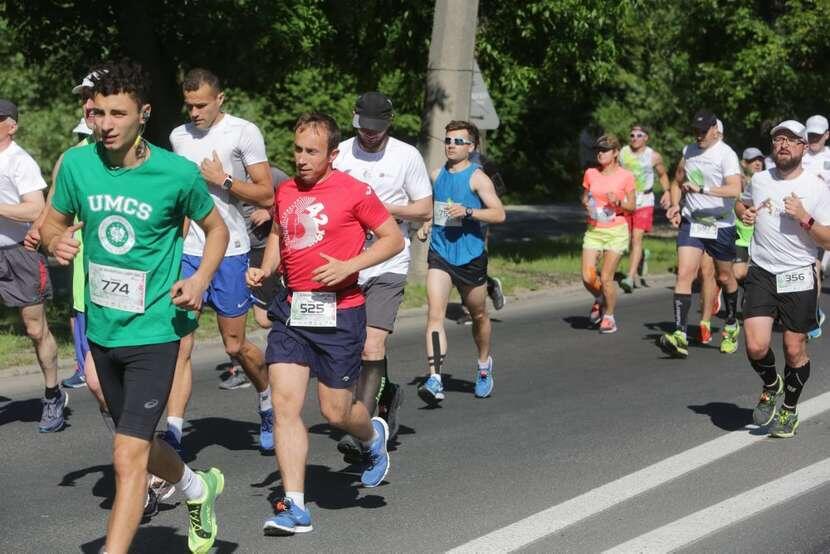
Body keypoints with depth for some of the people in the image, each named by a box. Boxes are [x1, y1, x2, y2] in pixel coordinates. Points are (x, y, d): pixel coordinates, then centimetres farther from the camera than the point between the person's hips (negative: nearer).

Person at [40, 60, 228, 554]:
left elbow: (217, 228, 4)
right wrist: (56, 241, -13)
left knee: (129, 456, -13)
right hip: (102, 328, 5)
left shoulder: (178, 173, -12)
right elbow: (53, 222, 11)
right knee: (140, 444, 22)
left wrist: (201, 279, -13)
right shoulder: (77, 164, -4)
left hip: (154, 329, -5)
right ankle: (199, 488, 51)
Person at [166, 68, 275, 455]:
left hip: (229, 252, -4)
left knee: (235, 345, 8)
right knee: (180, 342, -8)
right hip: (187, 252, 4)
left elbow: (266, 194, -6)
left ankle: (267, 400, 36)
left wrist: (223, 180, -14)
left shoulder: (244, 132, -4)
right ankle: (173, 432, -11)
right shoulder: (178, 136, 12)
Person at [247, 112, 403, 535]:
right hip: (291, 310, 5)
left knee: (335, 412, 3)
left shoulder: (354, 191, -7)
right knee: (284, 405, -7)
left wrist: (349, 266, -14)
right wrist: (264, 270, 7)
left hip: (339, 313, -4)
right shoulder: (285, 191, 9)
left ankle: (373, 436, 40)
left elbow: (394, 239, -2)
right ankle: (295, 508, -4)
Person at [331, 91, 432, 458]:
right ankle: (387, 393, 40)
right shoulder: (340, 153, 6)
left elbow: (426, 209, 2)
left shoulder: (406, 156, -1)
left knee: (372, 346, -14)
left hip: (387, 266, -4)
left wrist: (386, 208, -13)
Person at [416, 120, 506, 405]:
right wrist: (426, 225, 8)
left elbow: (499, 213, -15)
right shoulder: (436, 175, 9)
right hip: (439, 254, 3)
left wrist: (467, 211, -27)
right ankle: (434, 380, -21)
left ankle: (484, 365, 41)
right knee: (435, 315, -14)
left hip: (470, 255, -3)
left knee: (478, 315, 15)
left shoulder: (477, 178, -7)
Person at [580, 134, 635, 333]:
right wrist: (587, 205, -4)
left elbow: (633, 206, 1)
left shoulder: (626, 176, -4)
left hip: (616, 231, -3)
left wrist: (618, 202, -19)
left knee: (606, 277, -7)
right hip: (594, 229, 3)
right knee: (587, 277, -8)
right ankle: (599, 300, 25)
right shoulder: (590, 174, 6)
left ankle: (609, 316, 14)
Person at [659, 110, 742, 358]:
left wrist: (701, 189, -31)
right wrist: (675, 205, 6)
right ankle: (680, 336, -21)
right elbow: (677, 182, 24)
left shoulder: (726, 154, -11)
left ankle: (731, 326, 37)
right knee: (684, 274, -13)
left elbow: (735, 189, -24)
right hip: (691, 222, 4)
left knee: (724, 277, 12)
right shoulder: (689, 150, 9)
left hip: (720, 225, -4)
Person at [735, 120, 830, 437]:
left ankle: (789, 409, 27)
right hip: (761, 273, 2)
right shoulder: (759, 180, 7)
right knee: (756, 347, -10)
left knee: (794, 349, 4)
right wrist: (744, 213, 6)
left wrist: (804, 218, -20)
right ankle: (771, 385, 23)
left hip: (798, 278, -2)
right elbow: (742, 203, 29)